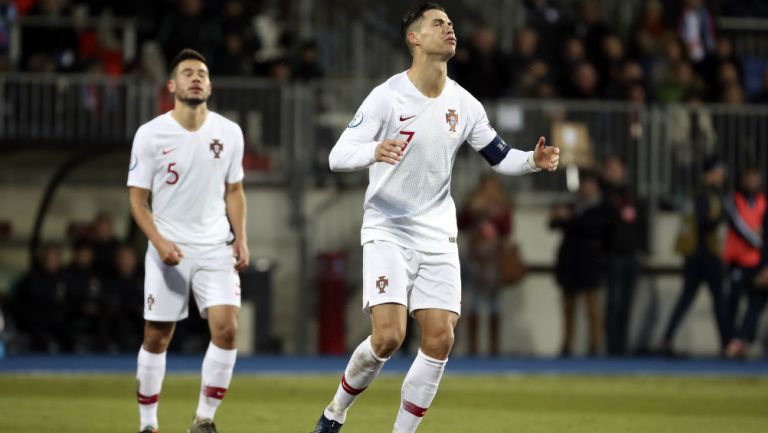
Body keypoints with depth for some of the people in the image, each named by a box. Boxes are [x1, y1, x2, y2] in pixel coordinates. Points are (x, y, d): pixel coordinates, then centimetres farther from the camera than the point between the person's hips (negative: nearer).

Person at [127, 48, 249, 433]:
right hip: (169, 250, -2)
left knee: (226, 328, -15)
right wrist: (159, 242, -17)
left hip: (216, 248, 2)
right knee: (157, 339, 2)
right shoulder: (150, 134, -6)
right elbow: (138, 198, -3)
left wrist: (241, 238, 2)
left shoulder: (229, 133, 3)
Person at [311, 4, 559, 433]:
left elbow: (500, 156, 15)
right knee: (388, 336, -17)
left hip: (437, 236, 5)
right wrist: (374, 152, -36)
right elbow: (338, 156, -15)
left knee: (440, 339, -7)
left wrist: (533, 160, -6)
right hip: (388, 232, -5)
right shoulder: (388, 97, -11)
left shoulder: (464, 104, 4)